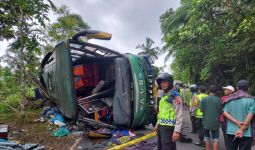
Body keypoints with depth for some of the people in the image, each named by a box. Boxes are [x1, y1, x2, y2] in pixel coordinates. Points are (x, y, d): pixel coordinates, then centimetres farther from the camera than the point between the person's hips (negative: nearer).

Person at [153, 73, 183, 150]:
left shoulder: (175, 96, -12)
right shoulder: (163, 95, 15)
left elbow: (179, 115, -16)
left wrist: (177, 130, -20)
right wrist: (157, 125, 23)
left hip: (169, 127, -9)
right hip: (161, 127, 9)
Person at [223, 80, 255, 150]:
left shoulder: (229, 99, 5)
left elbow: (225, 113, -3)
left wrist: (237, 122, -11)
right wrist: (241, 130, -12)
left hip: (231, 131, 3)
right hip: (246, 133, -3)